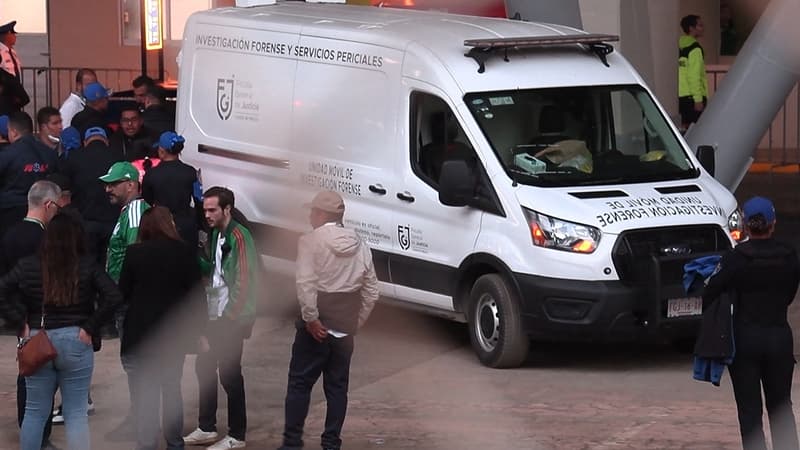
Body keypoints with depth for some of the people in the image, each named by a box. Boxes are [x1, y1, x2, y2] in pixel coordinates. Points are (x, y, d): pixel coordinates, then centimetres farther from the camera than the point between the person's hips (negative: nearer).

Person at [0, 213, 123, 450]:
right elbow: (114, 297, -13)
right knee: (76, 413, 3)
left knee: (34, 412, 11)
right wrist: (91, 327, -7)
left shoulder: (27, 266, 0)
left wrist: (21, 322, 0)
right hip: (75, 342, -2)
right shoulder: (87, 267, -6)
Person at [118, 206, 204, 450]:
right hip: (175, 332, 1)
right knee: (172, 388, 15)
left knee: (145, 391, 2)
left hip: (141, 332, -1)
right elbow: (196, 296, -3)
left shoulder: (134, 253, -8)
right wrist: (197, 329, 6)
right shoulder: (185, 253, -7)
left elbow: (123, 293, -3)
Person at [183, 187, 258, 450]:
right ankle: (207, 428, 25)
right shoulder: (217, 234, 12)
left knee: (229, 373, -3)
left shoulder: (238, 236, -15)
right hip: (214, 316, 9)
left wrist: (231, 317, -17)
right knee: (204, 367, 14)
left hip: (231, 319, -9)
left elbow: (244, 280, -18)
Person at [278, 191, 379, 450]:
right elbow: (371, 292, 10)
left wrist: (311, 319, -16)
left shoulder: (311, 241, -9)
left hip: (317, 327, -5)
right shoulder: (359, 246, 9)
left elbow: (305, 284, -20)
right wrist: (356, 323, 14)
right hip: (345, 329, 5)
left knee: (300, 383, 1)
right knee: (337, 386, 10)